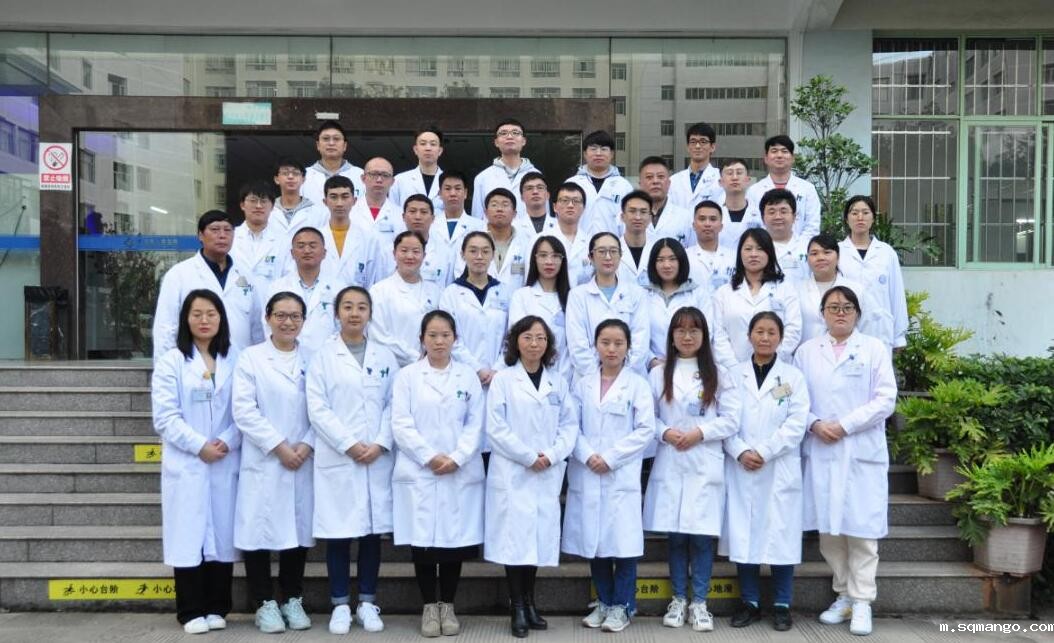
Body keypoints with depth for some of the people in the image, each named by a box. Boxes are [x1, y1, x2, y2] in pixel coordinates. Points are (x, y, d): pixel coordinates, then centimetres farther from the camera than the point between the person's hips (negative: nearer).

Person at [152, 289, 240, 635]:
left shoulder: (234, 361, 9)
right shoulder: (171, 362, 3)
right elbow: (165, 416, -5)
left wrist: (227, 442, -12)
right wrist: (199, 445, -13)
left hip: (226, 463, 2)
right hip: (185, 463, -2)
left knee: (222, 534, 5)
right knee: (188, 534, 0)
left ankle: (217, 608, 16)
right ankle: (191, 611, 8)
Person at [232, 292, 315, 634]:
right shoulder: (250, 358, 2)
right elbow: (244, 411, -7)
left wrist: (307, 445, -11)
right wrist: (278, 446, -13)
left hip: (303, 462, 3)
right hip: (262, 462, -2)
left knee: (298, 529, 8)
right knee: (259, 530, -1)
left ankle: (293, 599, 22)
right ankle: (265, 603, 13)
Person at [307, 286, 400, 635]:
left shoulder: (385, 356, 11)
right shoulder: (323, 355, 3)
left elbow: (394, 405, 5)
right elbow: (317, 408, -4)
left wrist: (380, 444, -9)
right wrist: (349, 444, -12)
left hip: (378, 458, 2)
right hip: (336, 459, -2)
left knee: (373, 531, 6)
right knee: (339, 532, 1)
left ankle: (367, 602, 17)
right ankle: (340, 604, 13)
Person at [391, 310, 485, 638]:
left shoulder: (468, 376, 9)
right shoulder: (407, 376, 5)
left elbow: (476, 424, 3)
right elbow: (400, 424, -3)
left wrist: (456, 458, -10)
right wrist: (429, 457, -12)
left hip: (461, 474, 1)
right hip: (418, 472, -1)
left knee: (455, 540, 3)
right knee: (422, 541, 0)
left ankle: (448, 606, 17)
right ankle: (429, 607, 14)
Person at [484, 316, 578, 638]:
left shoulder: (558, 382, 12)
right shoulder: (502, 380, 0)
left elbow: (570, 424, 7)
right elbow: (496, 428, -7)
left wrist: (551, 455, -8)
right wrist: (528, 457, -11)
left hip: (548, 474, 4)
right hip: (512, 473, -3)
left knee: (540, 536, 6)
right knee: (515, 538, -4)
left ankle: (529, 602, 20)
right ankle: (518, 608, 5)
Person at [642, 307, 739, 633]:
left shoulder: (717, 375, 6)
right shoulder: (658, 374, 7)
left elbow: (731, 419, 1)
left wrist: (700, 432, -12)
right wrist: (665, 432, -13)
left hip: (705, 465, -1)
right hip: (670, 465, 1)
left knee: (702, 535, 0)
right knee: (675, 534, 6)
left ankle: (699, 602, 11)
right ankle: (678, 599, 18)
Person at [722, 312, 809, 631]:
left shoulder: (793, 377, 5)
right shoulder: (734, 376, 8)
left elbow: (796, 424, -4)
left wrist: (763, 453, -12)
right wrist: (740, 452, -13)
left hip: (780, 470, -1)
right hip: (740, 469, 1)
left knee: (781, 535, 1)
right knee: (743, 534, 4)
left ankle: (781, 605, 13)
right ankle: (749, 602, 16)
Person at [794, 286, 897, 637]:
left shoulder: (875, 348, 6)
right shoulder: (806, 351, 11)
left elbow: (885, 399, -3)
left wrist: (845, 425, -11)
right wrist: (814, 424, -12)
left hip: (863, 452, -2)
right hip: (821, 452, 2)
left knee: (861, 529, -1)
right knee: (828, 528, 6)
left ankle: (862, 602, 6)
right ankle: (843, 595, 19)